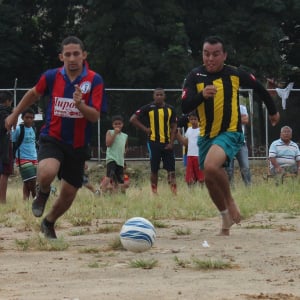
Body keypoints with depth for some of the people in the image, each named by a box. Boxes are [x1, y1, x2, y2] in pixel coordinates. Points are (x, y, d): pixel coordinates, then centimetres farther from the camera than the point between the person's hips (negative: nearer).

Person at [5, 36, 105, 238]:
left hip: (78, 145, 1)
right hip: (52, 138, -1)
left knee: (69, 194, 9)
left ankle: (49, 223, 40)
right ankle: (43, 193, 5)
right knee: (47, 173, -32)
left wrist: (80, 104, -36)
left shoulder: (94, 81, -12)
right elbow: (34, 94, 15)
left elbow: (95, 116, -17)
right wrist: (15, 114, 23)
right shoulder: (51, 77, -7)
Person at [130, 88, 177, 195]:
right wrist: (145, 129, -7)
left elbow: (174, 127, 9)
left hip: (167, 143, 3)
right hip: (154, 142, -2)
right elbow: (133, 119, -2)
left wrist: (171, 143, 0)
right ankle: (154, 193, 9)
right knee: (154, 170, 2)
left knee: (171, 169, -3)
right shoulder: (148, 108, -1)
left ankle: (174, 193, -5)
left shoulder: (170, 109, 7)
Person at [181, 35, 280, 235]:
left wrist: (273, 111, 23)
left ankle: (230, 200, -4)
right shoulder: (195, 76, -5)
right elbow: (184, 107, -14)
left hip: (230, 133, -4)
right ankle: (226, 220, 35)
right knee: (210, 180, 11)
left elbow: (259, 88, 11)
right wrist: (202, 95, -33)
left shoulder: (235, 74, -7)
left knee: (211, 166, -30)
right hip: (206, 135, 4)